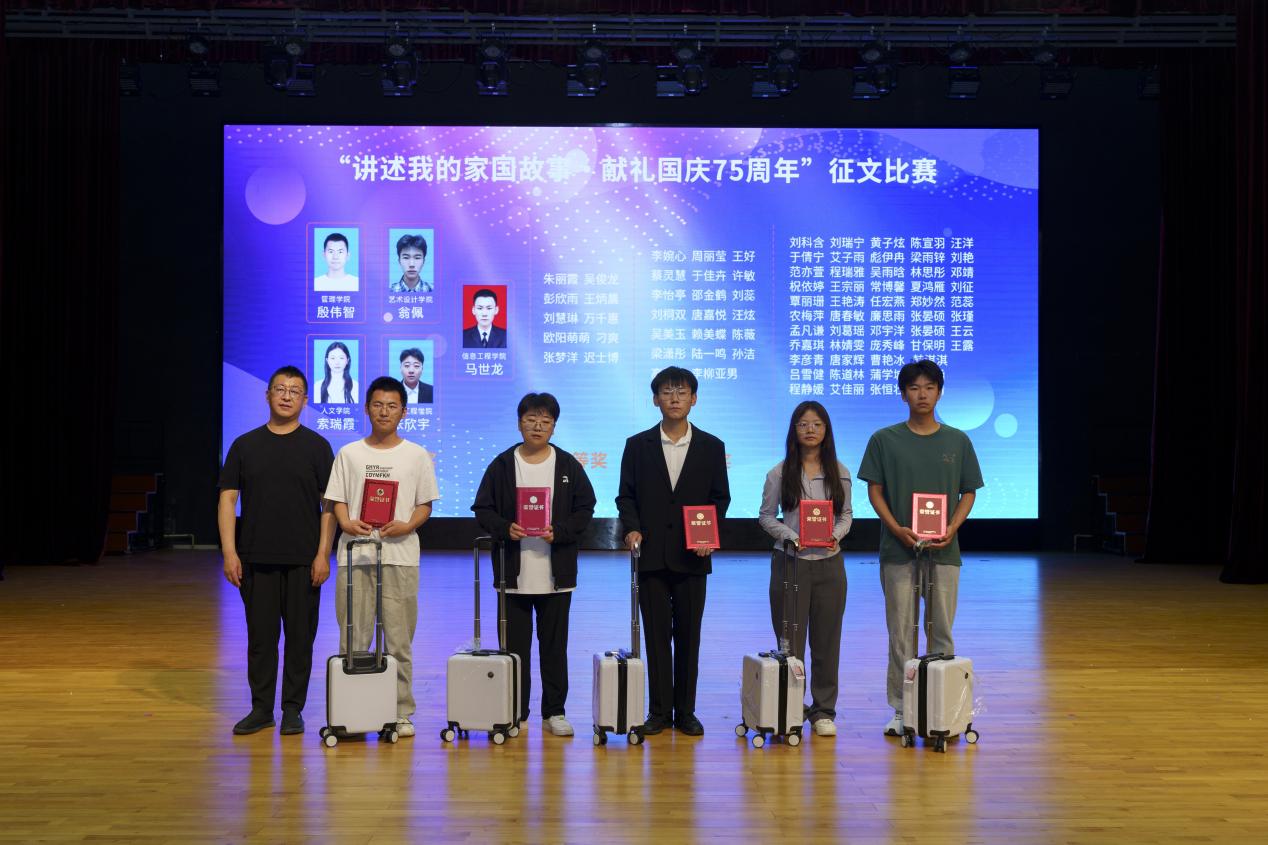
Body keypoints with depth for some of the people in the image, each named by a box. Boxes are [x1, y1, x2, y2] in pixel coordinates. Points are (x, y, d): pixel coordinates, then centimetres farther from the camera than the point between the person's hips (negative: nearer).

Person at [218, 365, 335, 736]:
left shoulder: (316, 446, 2)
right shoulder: (245, 445, 6)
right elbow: (228, 498, 3)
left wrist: (323, 554, -9)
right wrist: (229, 551, -6)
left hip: (303, 560, -1)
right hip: (256, 558, 1)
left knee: (300, 636, 4)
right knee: (260, 636, 7)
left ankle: (293, 709, 14)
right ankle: (261, 708, 17)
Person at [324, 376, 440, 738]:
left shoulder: (416, 455, 6)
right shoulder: (349, 454, 8)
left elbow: (425, 504, 7)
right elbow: (338, 500, 8)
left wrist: (407, 525, -12)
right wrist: (346, 522, -13)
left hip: (400, 555, 0)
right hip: (355, 555, 1)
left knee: (399, 639, 3)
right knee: (353, 639, 3)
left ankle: (401, 712, 11)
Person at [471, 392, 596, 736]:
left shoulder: (568, 466, 4)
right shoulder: (502, 465, 3)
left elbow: (584, 508, 4)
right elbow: (483, 509, 4)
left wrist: (560, 532, -12)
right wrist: (505, 528, -14)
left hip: (556, 573, 0)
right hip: (514, 572, 0)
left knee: (555, 645, 7)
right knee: (515, 646, 5)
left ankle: (555, 712, 16)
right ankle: (516, 713, 15)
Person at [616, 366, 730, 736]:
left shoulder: (711, 447, 5)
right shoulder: (638, 445, 5)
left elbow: (720, 497, 7)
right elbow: (626, 495, 6)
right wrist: (632, 528, -11)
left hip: (692, 556, 0)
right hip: (651, 554, 0)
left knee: (689, 636, 5)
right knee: (656, 635, 4)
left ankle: (686, 711, 14)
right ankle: (659, 710, 11)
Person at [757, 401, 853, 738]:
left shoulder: (839, 473, 5)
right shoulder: (779, 473, -1)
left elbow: (847, 514, 9)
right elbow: (765, 516, 2)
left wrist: (836, 535, -11)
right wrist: (791, 536, -14)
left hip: (829, 562, 2)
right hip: (790, 561, -2)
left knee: (827, 639, 6)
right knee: (790, 639, 2)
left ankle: (823, 710, 17)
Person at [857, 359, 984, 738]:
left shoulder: (957, 441, 6)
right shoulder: (884, 440, 2)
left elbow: (969, 492, 9)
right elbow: (875, 491, 2)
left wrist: (952, 528, -8)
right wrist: (897, 528, -13)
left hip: (943, 550, 1)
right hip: (898, 550, -1)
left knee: (941, 631, 5)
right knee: (901, 633, 3)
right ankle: (901, 710, 11)